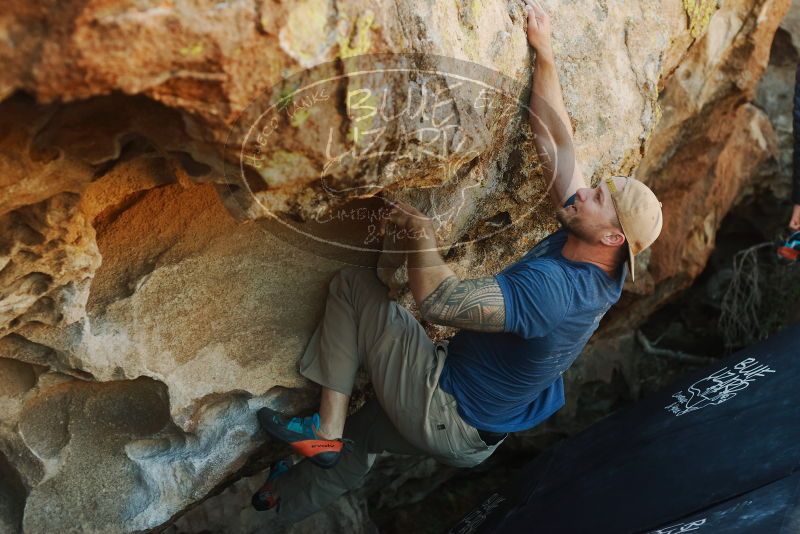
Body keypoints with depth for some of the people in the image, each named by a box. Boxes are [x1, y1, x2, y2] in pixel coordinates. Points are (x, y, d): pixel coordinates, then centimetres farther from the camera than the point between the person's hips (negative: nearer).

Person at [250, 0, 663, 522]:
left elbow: (440, 300, -37)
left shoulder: (548, 287, -34)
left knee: (352, 284, -8)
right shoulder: (598, 273, -7)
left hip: (447, 417, -9)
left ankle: (326, 429, 0)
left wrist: (420, 230, -21)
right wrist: (544, 53, -6)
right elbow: (554, 139, -5)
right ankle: (288, 501, 52)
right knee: (361, 433, 31)